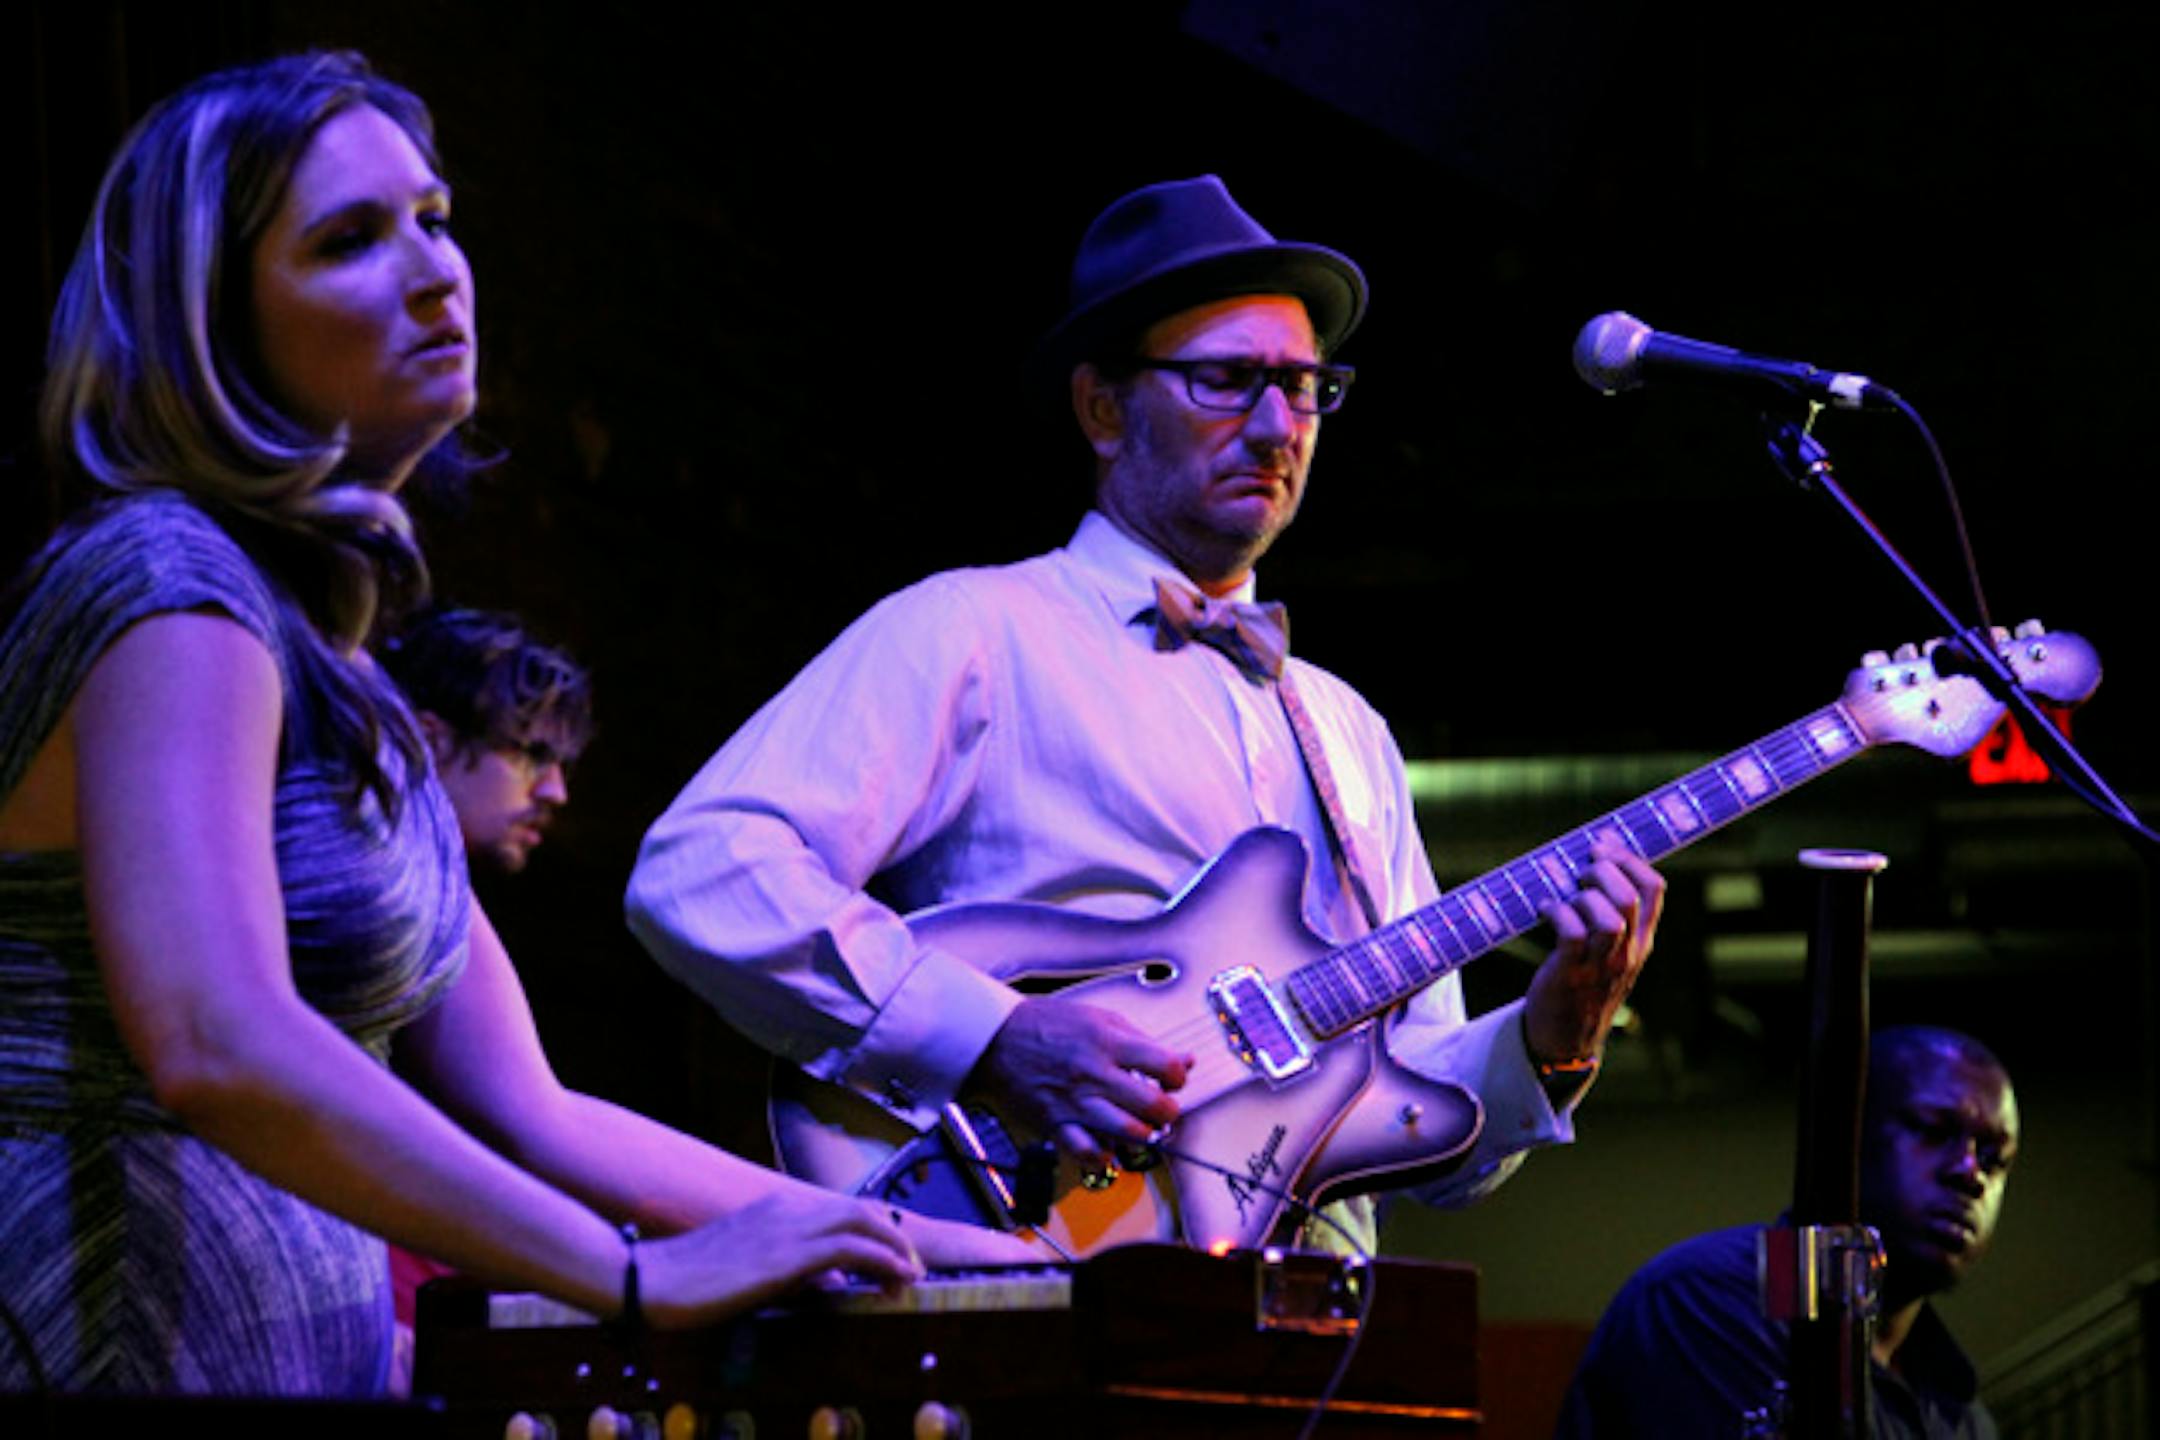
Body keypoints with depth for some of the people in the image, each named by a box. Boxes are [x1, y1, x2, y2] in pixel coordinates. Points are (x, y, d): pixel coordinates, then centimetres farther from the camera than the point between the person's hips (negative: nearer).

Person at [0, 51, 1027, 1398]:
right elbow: (219, 1048, -25)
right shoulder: (164, 584, -10)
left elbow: (524, 1112, 16)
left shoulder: (337, 667, 17)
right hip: (124, 1338, -9)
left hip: (302, 1352, 9)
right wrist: (645, 1276, -24)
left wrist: (947, 1250, 11)